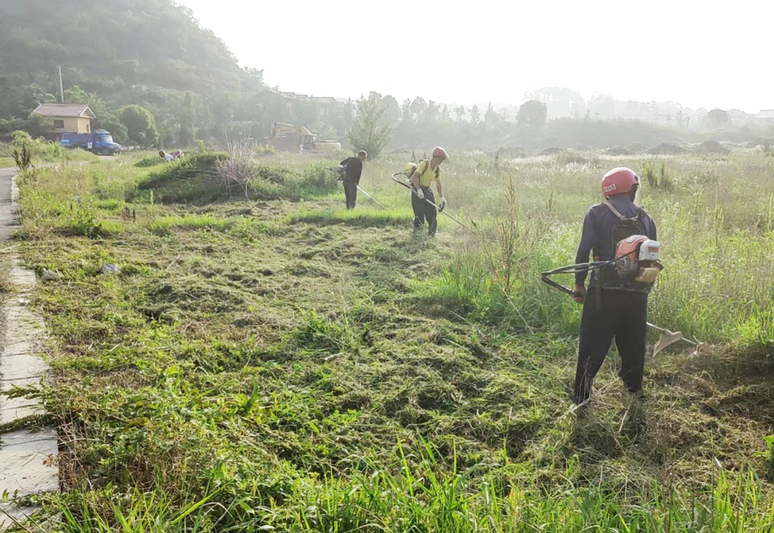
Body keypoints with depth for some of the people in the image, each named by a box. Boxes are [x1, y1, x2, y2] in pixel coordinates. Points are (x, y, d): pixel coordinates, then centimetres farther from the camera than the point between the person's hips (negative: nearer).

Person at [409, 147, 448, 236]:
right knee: (419, 214, -11)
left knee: (432, 213, 4)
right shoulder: (424, 164, -18)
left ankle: (431, 232, 17)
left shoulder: (437, 169, 4)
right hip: (418, 190, -7)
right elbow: (414, 177, -26)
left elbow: (438, 183, 11)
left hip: (427, 190, 7)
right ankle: (417, 231, 3)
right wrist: (419, 190, -35)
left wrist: (441, 197, 3)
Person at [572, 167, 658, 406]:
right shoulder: (645, 218, 9)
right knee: (633, 345, 19)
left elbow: (584, 250, -8)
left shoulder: (597, 213, -1)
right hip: (637, 295, 3)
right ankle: (634, 389, 32)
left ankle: (581, 395, 6)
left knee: (592, 346, 4)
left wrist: (579, 284, 0)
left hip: (603, 293, -3)